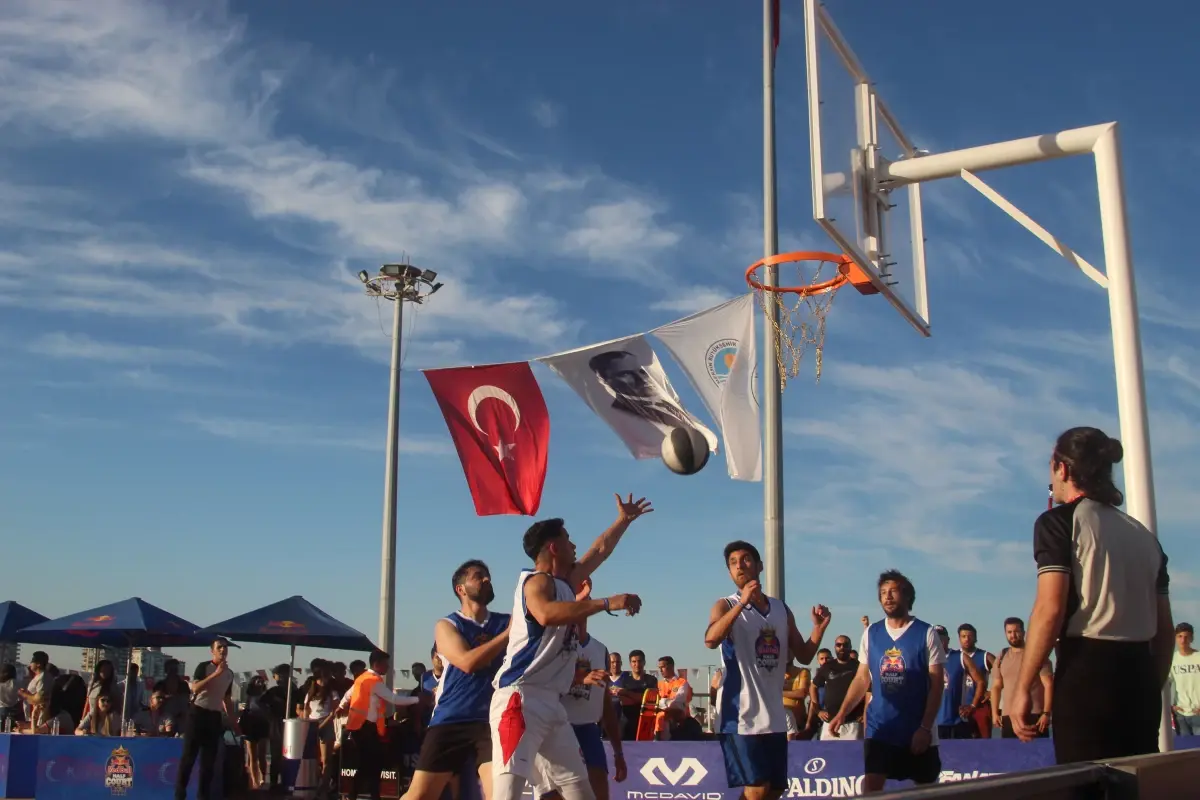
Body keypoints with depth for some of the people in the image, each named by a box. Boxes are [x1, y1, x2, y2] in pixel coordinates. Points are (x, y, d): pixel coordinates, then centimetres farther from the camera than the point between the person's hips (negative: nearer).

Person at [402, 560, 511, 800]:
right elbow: (467, 662, -15)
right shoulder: (447, 625, 2)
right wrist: (509, 633, -15)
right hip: (450, 721, -2)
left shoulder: (506, 622, 11)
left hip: (491, 721, 2)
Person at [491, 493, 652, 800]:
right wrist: (607, 603, -31)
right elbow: (547, 614, -32)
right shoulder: (536, 581, -8)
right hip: (521, 698, -10)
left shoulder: (565, 582, 20)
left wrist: (625, 519, 47)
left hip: (551, 702, 10)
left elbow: (600, 550, 36)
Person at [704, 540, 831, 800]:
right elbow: (710, 640, -24)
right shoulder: (726, 606, -3)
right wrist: (742, 602, -30)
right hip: (740, 714, -6)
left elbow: (804, 656, 15)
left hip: (775, 716, 6)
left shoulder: (781, 609, 13)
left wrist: (819, 628, -2)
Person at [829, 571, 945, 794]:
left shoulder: (926, 633, -4)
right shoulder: (870, 633, 6)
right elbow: (862, 679, 9)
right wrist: (842, 714, -3)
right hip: (879, 728, 2)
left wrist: (925, 727, -13)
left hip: (918, 729, -2)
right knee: (871, 787, -8)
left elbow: (936, 684, -6)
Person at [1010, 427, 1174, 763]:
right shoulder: (1143, 534, 16)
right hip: (1139, 675, 7)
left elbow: (1050, 610, -14)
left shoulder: (1059, 521, -3)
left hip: (1087, 671, -6)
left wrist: (1021, 689, -12)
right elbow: (1165, 628, 17)